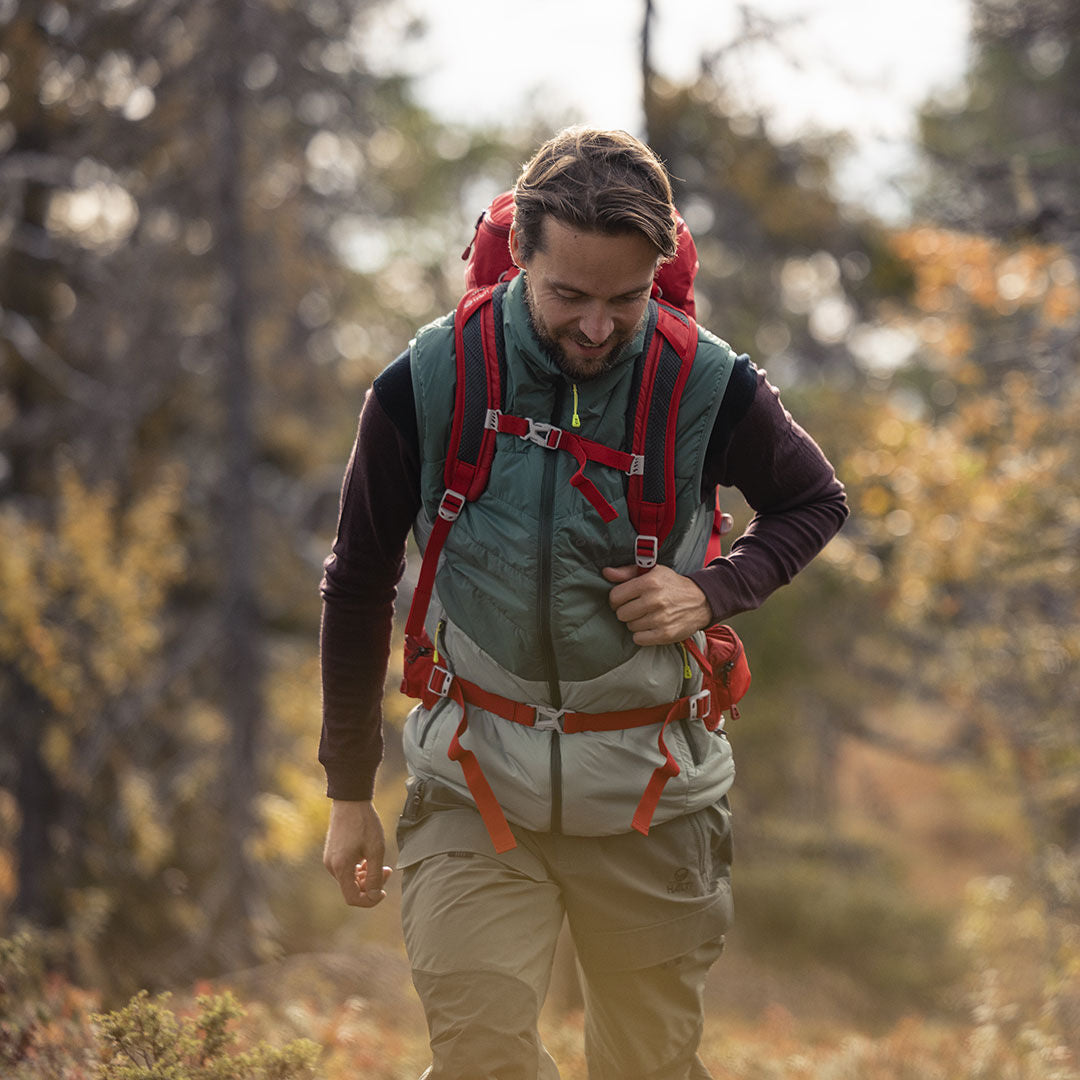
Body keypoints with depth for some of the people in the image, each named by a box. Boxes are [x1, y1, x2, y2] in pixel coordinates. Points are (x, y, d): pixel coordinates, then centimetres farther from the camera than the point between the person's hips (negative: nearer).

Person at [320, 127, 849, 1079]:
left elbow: (815, 503, 11)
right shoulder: (426, 386, -9)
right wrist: (349, 793, 7)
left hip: (649, 790, 1)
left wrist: (714, 591, -10)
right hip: (475, 778, -1)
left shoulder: (711, 387, -10)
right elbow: (359, 586, 4)